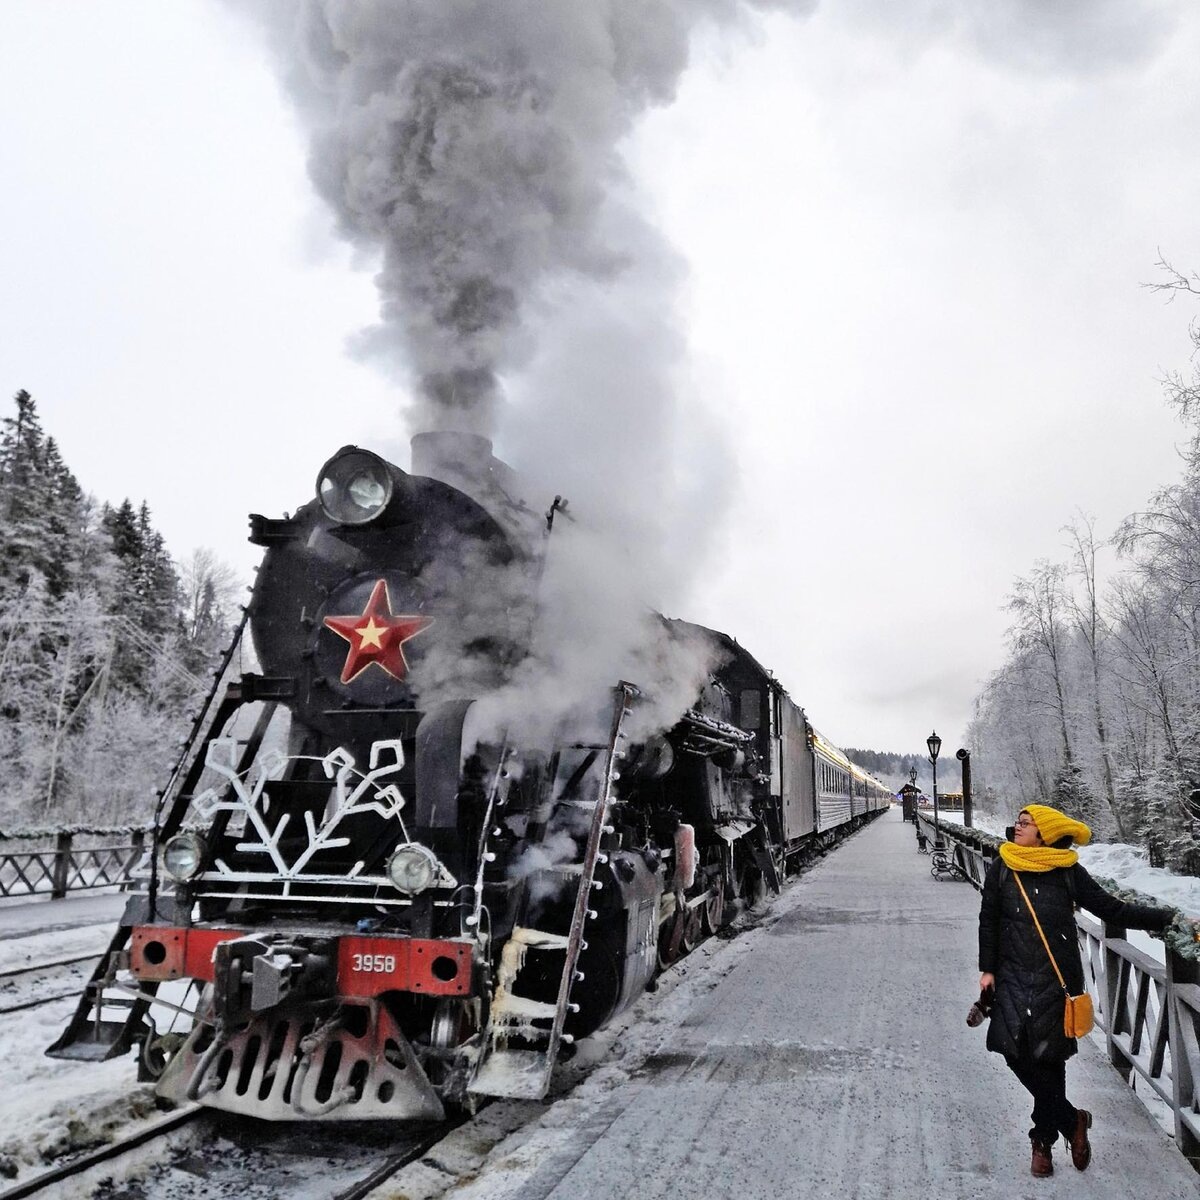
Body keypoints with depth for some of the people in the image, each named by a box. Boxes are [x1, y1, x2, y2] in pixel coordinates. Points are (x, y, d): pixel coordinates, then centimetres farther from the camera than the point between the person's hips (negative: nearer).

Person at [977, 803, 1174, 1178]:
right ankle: (1073, 1120, 11)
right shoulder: (1002, 869, 1)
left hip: (1057, 979, -1)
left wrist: (1170, 918, -4)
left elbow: (1112, 910, 2)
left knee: (1049, 1058, 1)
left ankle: (1044, 1139, 20)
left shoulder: (1068, 872, -3)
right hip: (1014, 977, 1)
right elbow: (989, 920, 6)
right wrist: (988, 969, 5)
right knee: (1018, 1053, -10)